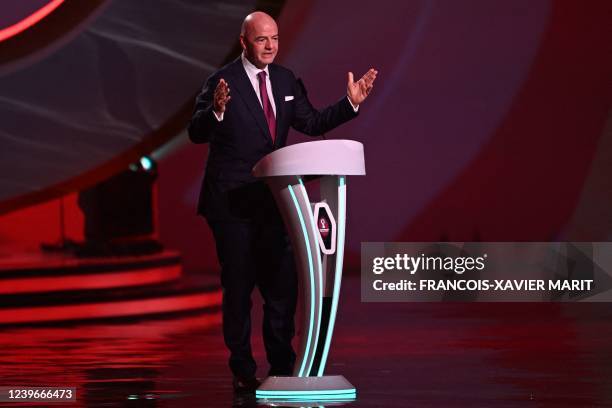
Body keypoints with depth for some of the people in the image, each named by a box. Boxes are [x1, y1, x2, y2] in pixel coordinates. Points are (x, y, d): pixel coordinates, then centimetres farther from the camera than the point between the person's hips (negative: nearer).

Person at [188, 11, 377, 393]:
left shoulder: (285, 80, 8)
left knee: (283, 284, 6)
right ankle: (243, 372, 9)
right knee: (238, 287, 2)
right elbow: (197, 133, -18)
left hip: (272, 199, 5)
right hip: (231, 203, -5)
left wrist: (351, 103, 1)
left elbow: (312, 123, 12)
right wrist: (216, 110, -39)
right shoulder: (223, 81, -11)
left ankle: (282, 367, 15)